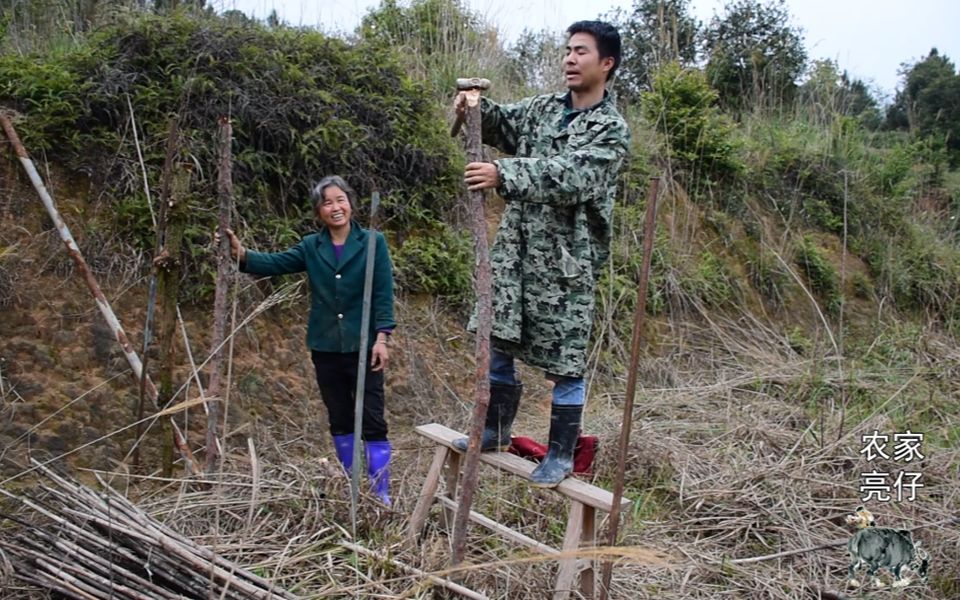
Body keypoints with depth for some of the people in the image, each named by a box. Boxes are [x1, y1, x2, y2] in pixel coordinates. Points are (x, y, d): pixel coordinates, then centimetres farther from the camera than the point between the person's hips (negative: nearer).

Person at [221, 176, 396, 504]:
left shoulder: (373, 243, -4)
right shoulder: (311, 247, 6)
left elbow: (383, 293, -6)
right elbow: (275, 263, -5)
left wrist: (382, 336, -14)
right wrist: (243, 254, -23)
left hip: (363, 347, -4)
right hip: (325, 347, 4)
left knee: (372, 423, -2)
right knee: (339, 421, 15)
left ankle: (382, 495, 5)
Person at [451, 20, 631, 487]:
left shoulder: (612, 130, -10)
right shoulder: (543, 108, 11)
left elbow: (569, 176, -24)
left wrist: (502, 174, -36)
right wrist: (475, 107, -13)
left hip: (567, 259, -6)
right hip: (515, 248, 6)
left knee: (565, 360, 3)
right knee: (496, 339, 13)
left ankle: (561, 454, 19)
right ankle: (496, 431, 31)